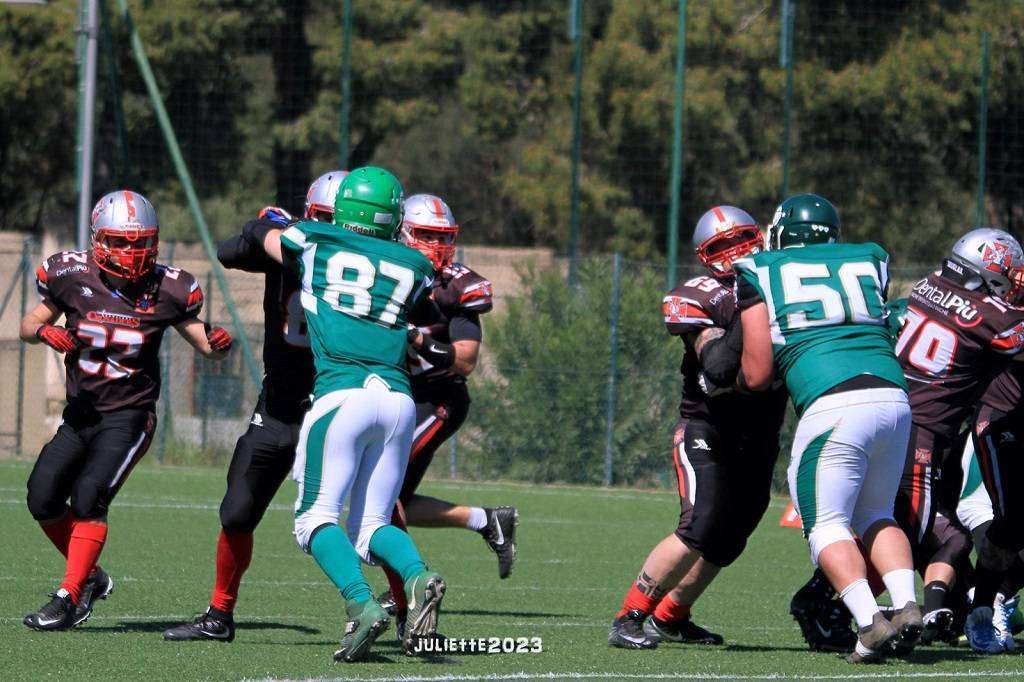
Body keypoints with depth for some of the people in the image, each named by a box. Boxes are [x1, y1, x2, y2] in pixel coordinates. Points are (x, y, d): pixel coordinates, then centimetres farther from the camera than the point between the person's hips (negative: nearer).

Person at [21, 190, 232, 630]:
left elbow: (203, 342, 3)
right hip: (80, 413, 4)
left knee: (88, 498, -19)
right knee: (43, 499, -2)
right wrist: (45, 332, -17)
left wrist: (218, 344, -20)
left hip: (129, 416, -4)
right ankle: (90, 578, 20)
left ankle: (69, 598, -14)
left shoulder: (166, 290, -8)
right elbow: (28, 327, 6)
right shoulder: (72, 276, -7)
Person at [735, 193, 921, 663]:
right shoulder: (868, 260, 22)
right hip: (895, 399, 5)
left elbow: (757, 375, 8)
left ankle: (870, 623, -13)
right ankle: (907, 606, 1)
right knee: (875, 515, 21)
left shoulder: (760, 273, 12)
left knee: (826, 524, 5)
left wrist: (739, 380, 31)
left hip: (834, 408, -5)